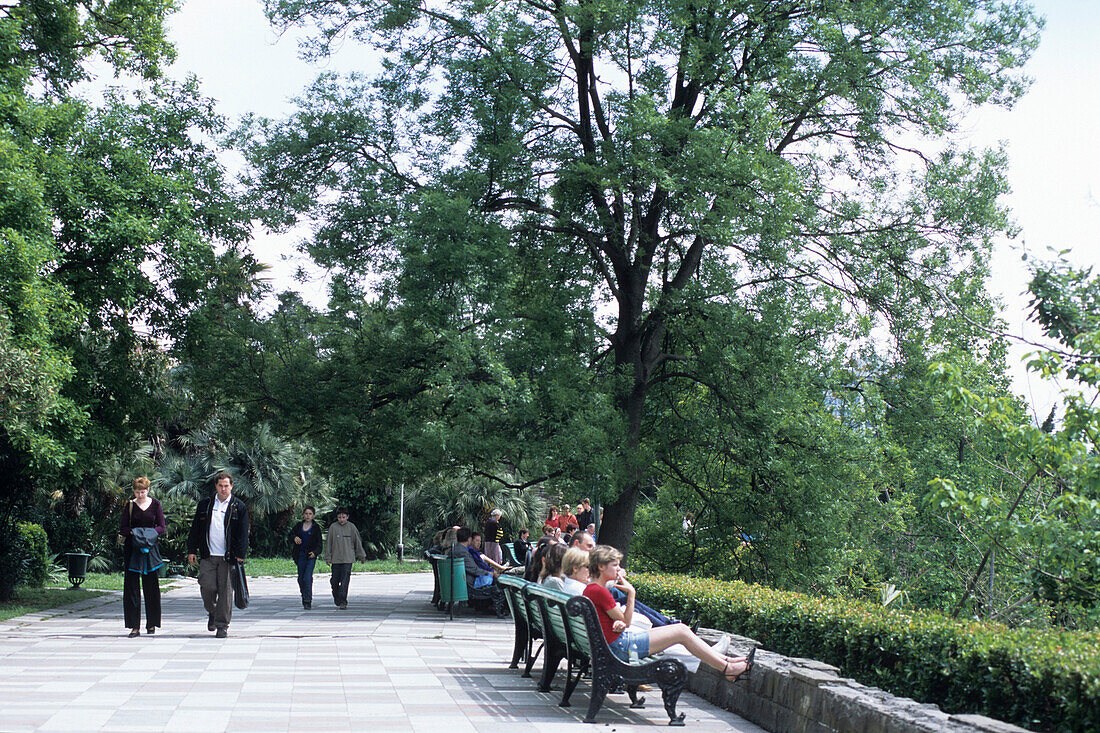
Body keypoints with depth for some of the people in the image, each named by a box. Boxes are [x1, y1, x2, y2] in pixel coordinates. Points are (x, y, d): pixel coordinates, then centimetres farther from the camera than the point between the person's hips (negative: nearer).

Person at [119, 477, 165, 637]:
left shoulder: (155, 505, 6)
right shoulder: (130, 505, 7)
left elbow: (162, 527, 5)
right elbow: (123, 528, 5)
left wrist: (151, 532, -14)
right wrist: (132, 532, -15)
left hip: (150, 548, 0)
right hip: (132, 549, 0)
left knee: (151, 586, 2)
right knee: (131, 586, -5)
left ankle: (151, 624, 14)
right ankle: (135, 626, -5)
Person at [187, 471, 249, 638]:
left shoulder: (239, 507, 4)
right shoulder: (205, 505, 11)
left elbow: (243, 533, 1)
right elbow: (195, 529, 14)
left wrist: (240, 554, -7)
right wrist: (192, 550, 8)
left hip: (228, 556, -2)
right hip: (208, 555, 2)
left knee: (225, 590, -2)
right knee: (207, 587, -5)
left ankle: (222, 625, 6)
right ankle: (212, 613, 24)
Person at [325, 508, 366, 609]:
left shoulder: (351, 527, 1)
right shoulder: (333, 527, -1)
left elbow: (358, 541, 8)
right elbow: (328, 543, 3)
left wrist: (362, 556, 12)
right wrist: (328, 557, 2)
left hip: (348, 558, -1)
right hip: (335, 558, 1)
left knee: (345, 580, -8)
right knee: (335, 580, 6)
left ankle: (342, 601, -7)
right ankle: (336, 597, 31)